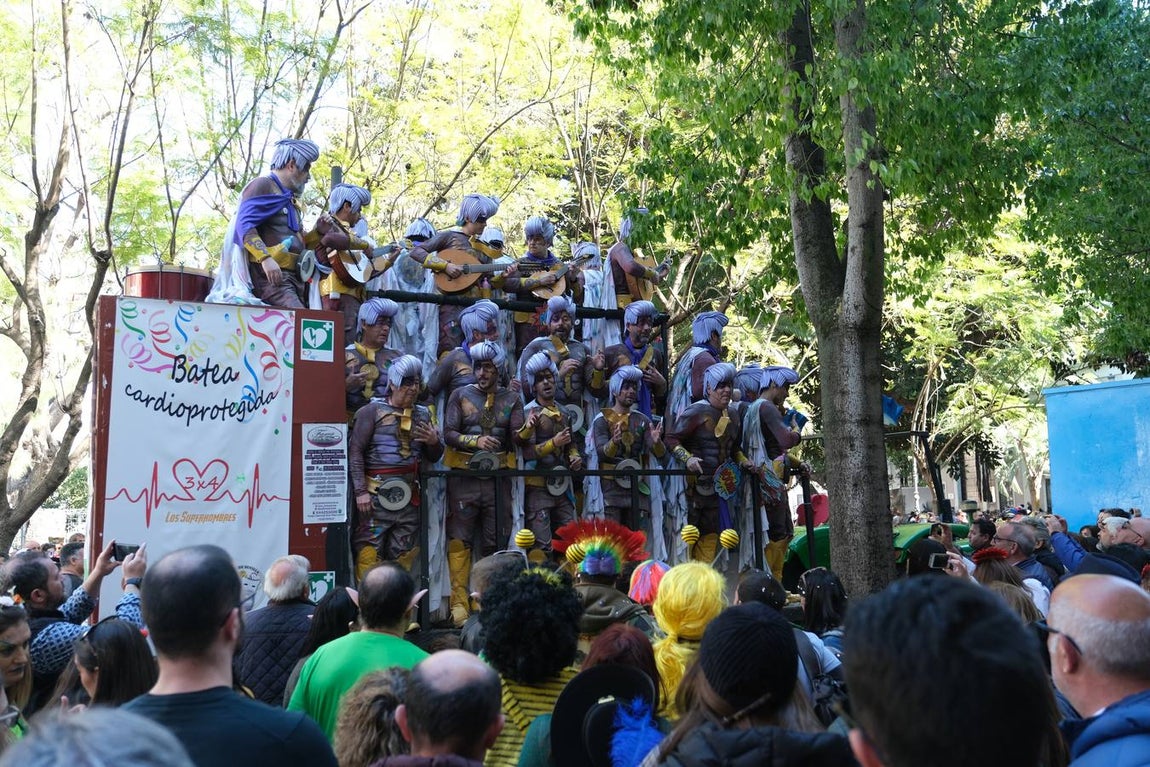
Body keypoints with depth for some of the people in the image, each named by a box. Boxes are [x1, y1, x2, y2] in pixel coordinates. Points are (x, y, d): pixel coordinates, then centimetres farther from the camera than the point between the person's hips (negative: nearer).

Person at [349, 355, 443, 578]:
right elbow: (355, 451, -5)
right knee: (369, 555, -7)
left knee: (403, 556, 7)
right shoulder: (372, 411, 2)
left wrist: (434, 442, -2)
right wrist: (360, 491, -13)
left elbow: (434, 457, 21)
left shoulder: (423, 415, 16)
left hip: (409, 498, 5)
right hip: (376, 495, -5)